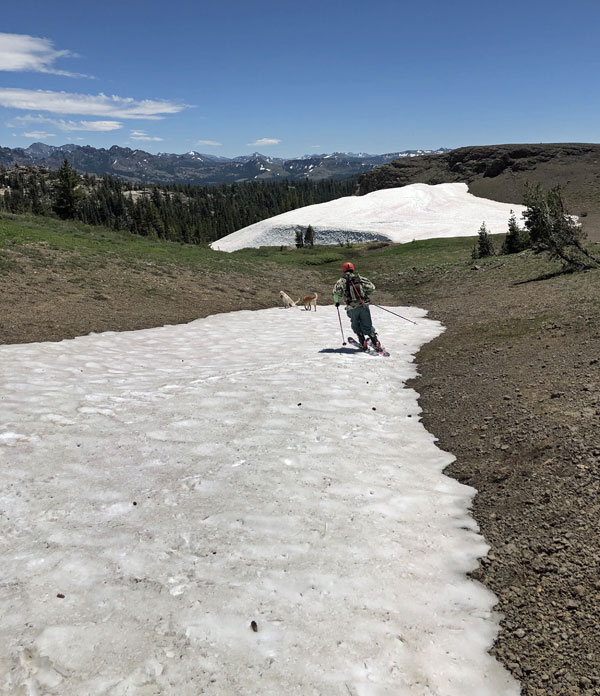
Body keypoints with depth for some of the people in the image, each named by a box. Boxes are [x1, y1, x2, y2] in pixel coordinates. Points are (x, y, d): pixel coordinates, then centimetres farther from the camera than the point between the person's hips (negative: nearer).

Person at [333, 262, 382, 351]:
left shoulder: (342, 281, 3)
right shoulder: (360, 278, 10)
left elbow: (336, 293, -8)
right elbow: (371, 287, 9)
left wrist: (337, 301, 11)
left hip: (352, 308, -2)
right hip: (364, 305, 2)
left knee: (356, 327, 19)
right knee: (367, 327, 8)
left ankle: (363, 343, 11)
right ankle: (377, 344, -2)